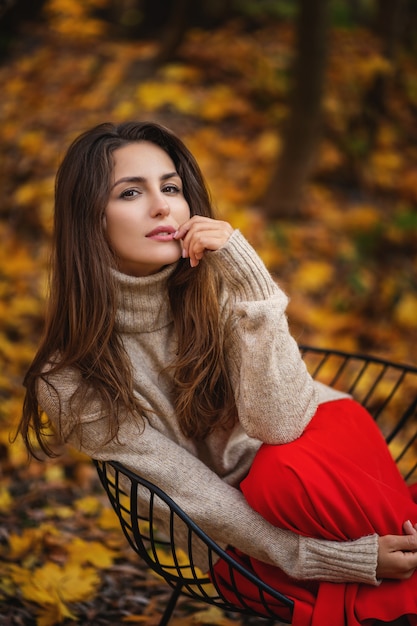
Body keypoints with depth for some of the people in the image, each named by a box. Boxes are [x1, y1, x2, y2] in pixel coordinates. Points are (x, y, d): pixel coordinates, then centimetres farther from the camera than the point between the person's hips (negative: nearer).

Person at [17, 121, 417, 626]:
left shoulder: (217, 284, -14)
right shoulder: (72, 381, -16)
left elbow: (281, 424, -24)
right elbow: (198, 502, -17)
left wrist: (249, 280, -33)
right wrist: (344, 559, -25)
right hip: (249, 531, -1)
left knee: (287, 471, -33)